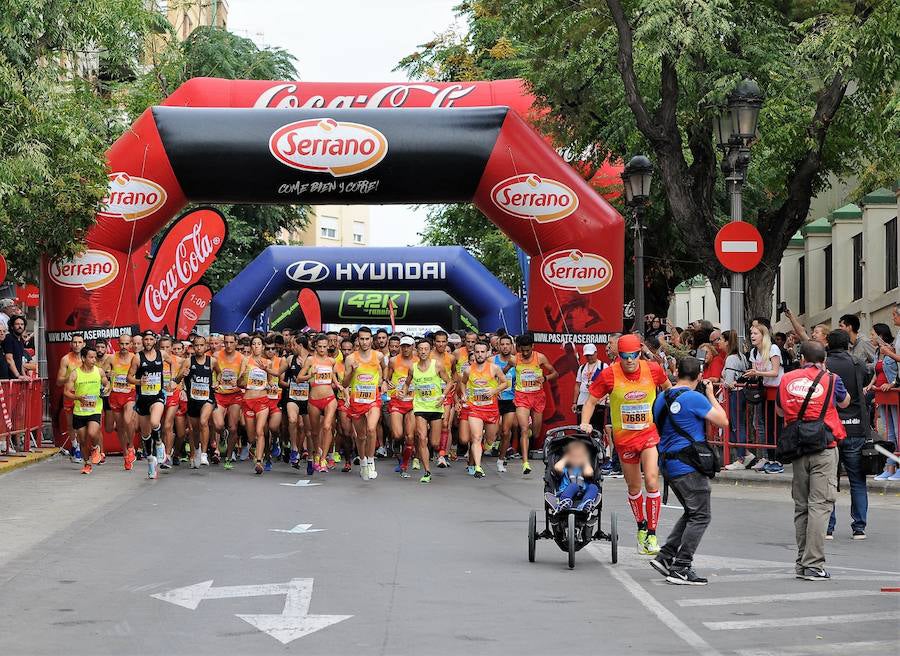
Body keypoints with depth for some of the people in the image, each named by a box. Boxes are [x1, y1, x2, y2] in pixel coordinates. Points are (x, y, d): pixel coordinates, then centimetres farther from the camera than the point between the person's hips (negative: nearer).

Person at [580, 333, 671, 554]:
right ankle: (641, 527, 37)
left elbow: (668, 388, 13)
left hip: (650, 433, -1)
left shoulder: (653, 369, -9)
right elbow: (591, 401, -3)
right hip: (624, 437, 1)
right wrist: (585, 423, -18)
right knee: (633, 488, 14)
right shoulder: (609, 375, -13)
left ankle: (652, 534, -7)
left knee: (652, 481, -16)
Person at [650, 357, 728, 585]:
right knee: (700, 516, -3)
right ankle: (680, 568, -7)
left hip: (668, 464, 9)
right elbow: (723, 421, -10)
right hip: (689, 466, -9)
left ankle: (665, 557, 14)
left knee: (691, 513, 19)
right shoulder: (694, 398, -15)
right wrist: (711, 395, 2)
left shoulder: (661, 398, 10)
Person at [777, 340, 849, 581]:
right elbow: (844, 403, 20)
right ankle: (814, 565, -10)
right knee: (820, 505, -5)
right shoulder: (831, 380, -1)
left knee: (801, 507, 13)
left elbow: (780, 410, 21)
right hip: (824, 448, -4)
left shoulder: (787, 380, 6)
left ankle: (802, 562, 16)